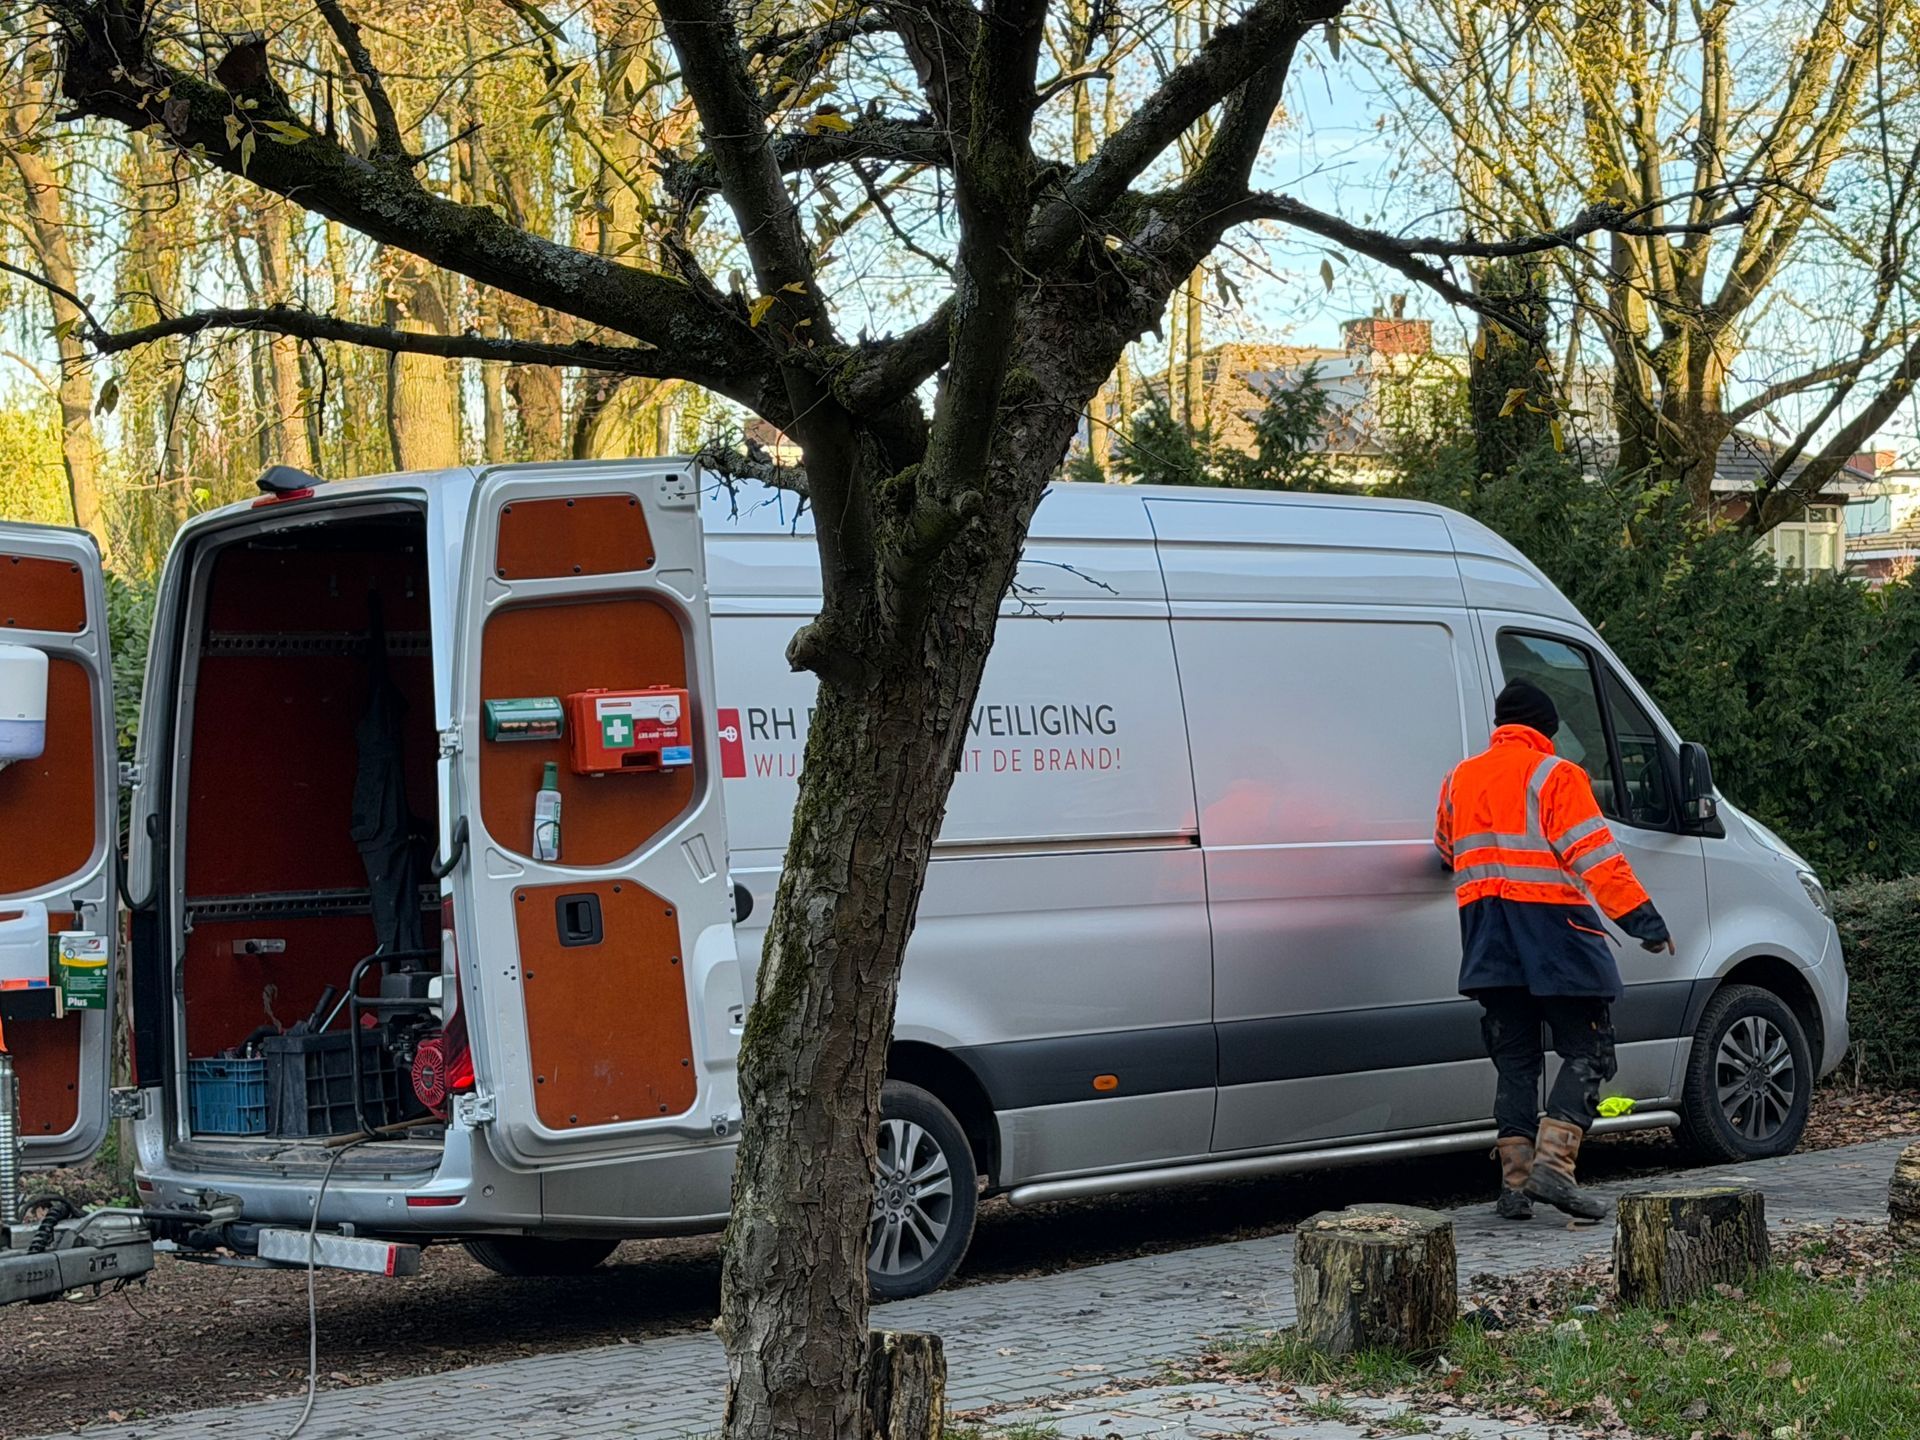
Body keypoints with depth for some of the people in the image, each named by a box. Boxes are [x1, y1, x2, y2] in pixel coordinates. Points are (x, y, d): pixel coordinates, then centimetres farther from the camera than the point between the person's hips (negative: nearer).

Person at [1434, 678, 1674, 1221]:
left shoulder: (1460, 778, 15)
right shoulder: (1553, 776, -5)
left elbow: (1447, 852, 28)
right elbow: (1595, 856, -13)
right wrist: (1643, 919, -14)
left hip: (1486, 943, 6)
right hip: (1552, 929, -6)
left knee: (1514, 1059, 11)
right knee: (1588, 1053, 1)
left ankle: (1515, 1182, 6)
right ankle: (1553, 1163, -15)